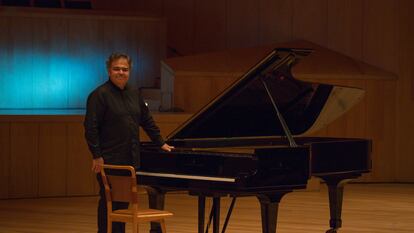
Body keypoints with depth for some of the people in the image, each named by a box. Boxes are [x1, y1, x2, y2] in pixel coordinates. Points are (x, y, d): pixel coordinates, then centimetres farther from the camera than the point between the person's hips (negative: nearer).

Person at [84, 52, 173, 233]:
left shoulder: (134, 94, 13)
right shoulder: (100, 95, -10)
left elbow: (147, 121, 23)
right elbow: (91, 128, -14)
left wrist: (161, 143, 22)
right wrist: (97, 156, -18)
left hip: (130, 159, 7)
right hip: (109, 160, -7)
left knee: (123, 201, 11)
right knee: (108, 201, -4)